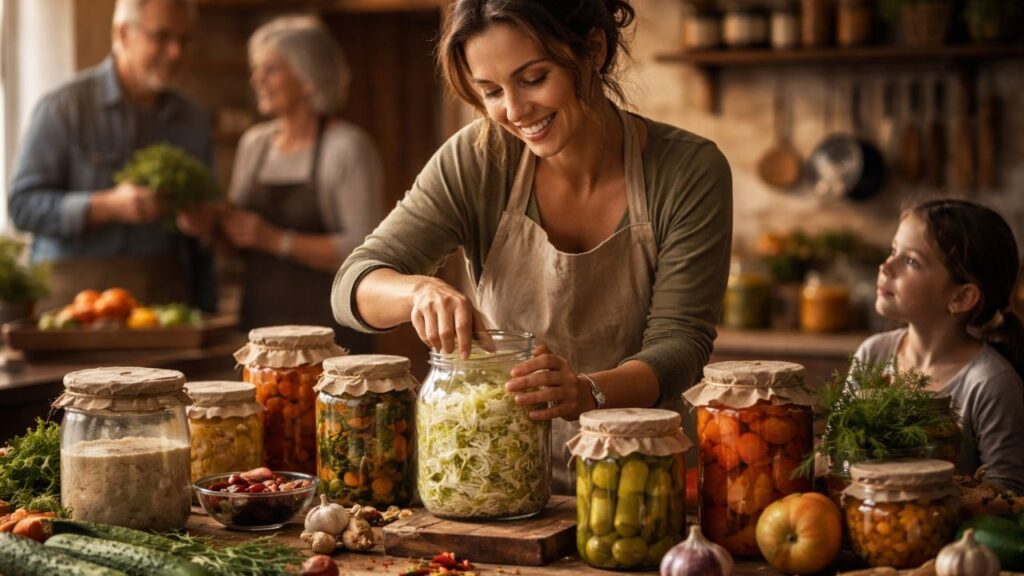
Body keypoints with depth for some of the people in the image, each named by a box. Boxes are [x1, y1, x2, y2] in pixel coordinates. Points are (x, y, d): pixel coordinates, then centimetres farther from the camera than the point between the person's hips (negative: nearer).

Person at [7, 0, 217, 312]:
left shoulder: (193, 120, 12)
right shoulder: (64, 107, 0)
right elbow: (23, 205, -7)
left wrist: (205, 315, 10)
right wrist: (110, 206, -19)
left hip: (165, 290, 3)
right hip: (78, 285, -3)